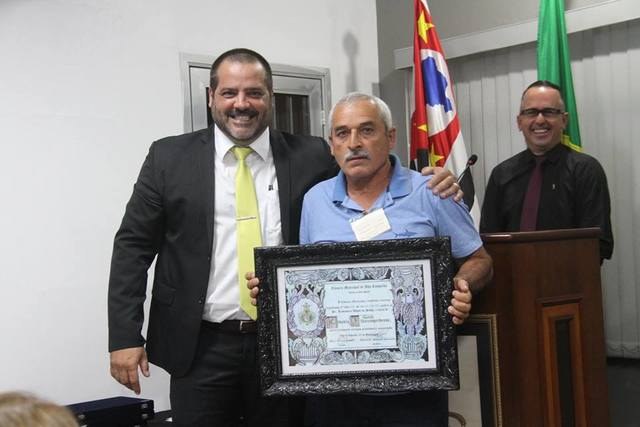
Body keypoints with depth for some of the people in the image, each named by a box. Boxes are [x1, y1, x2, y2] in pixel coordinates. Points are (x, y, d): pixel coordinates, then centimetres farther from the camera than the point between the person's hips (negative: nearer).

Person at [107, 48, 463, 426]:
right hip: (200, 348, -1)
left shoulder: (311, 156, 2)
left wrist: (429, 185, -9)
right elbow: (133, 247, 1)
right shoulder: (170, 158, 1)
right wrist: (125, 337, -6)